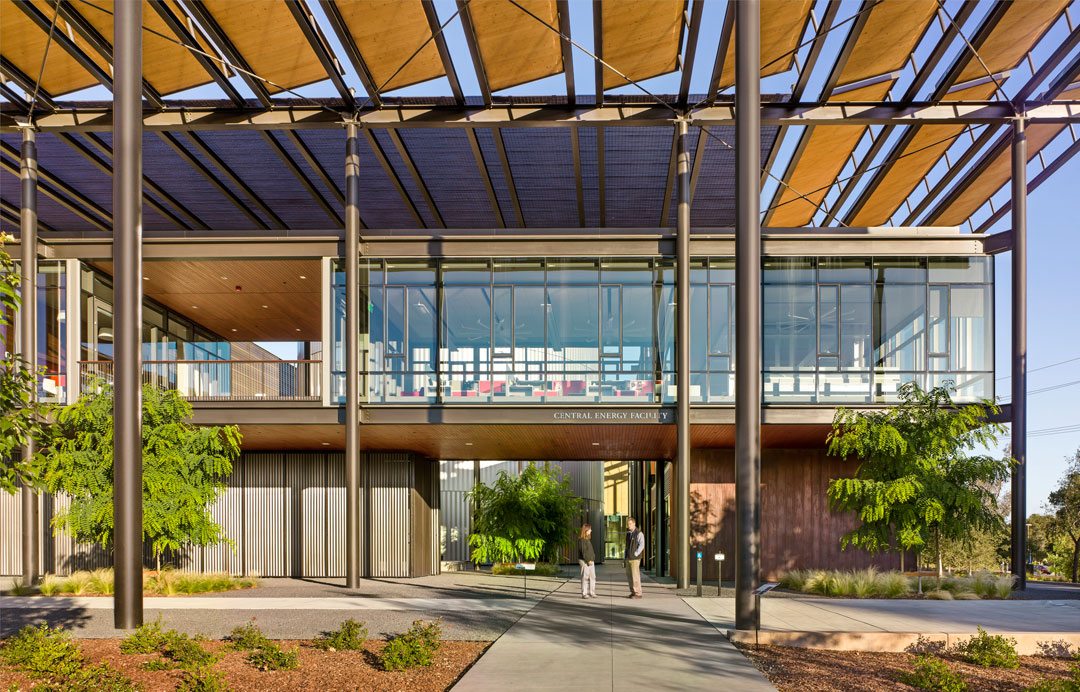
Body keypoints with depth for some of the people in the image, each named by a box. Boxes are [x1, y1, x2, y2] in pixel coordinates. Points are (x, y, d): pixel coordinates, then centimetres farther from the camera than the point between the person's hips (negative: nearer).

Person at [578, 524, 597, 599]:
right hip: (584, 561, -9)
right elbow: (583, 551, -16)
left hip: (591, 561, 9)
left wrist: (593, 559, 9)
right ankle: (584, 594, -2)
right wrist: (588, 560, -17)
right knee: (585, 577, -6)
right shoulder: (581, 540, -11)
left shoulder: (588, 539, 17)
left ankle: (592, 593, 13)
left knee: (592, 577, 8)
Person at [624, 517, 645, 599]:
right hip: (628, 558, 8)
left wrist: (635, 554, -17)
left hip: (635, 558, -8)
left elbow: (642, 545, -16)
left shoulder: (639, 534, -8)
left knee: (635, 576, -7)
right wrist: (625, 555, 14)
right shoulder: (628, 534, 16)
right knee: (629, 576, 9)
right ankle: (633, 592, 16)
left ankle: (638, 593, -3)